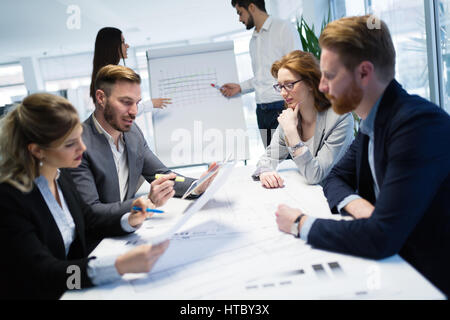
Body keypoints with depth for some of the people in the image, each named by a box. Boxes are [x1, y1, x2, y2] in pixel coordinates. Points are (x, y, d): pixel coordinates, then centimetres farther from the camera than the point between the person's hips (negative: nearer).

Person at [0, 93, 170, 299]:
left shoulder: (61, 176, 1)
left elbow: (90, 222, 13)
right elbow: (42, 273, -26)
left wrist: (129, 221, -8)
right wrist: (120, 265, -37)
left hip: (73, 287, 7)